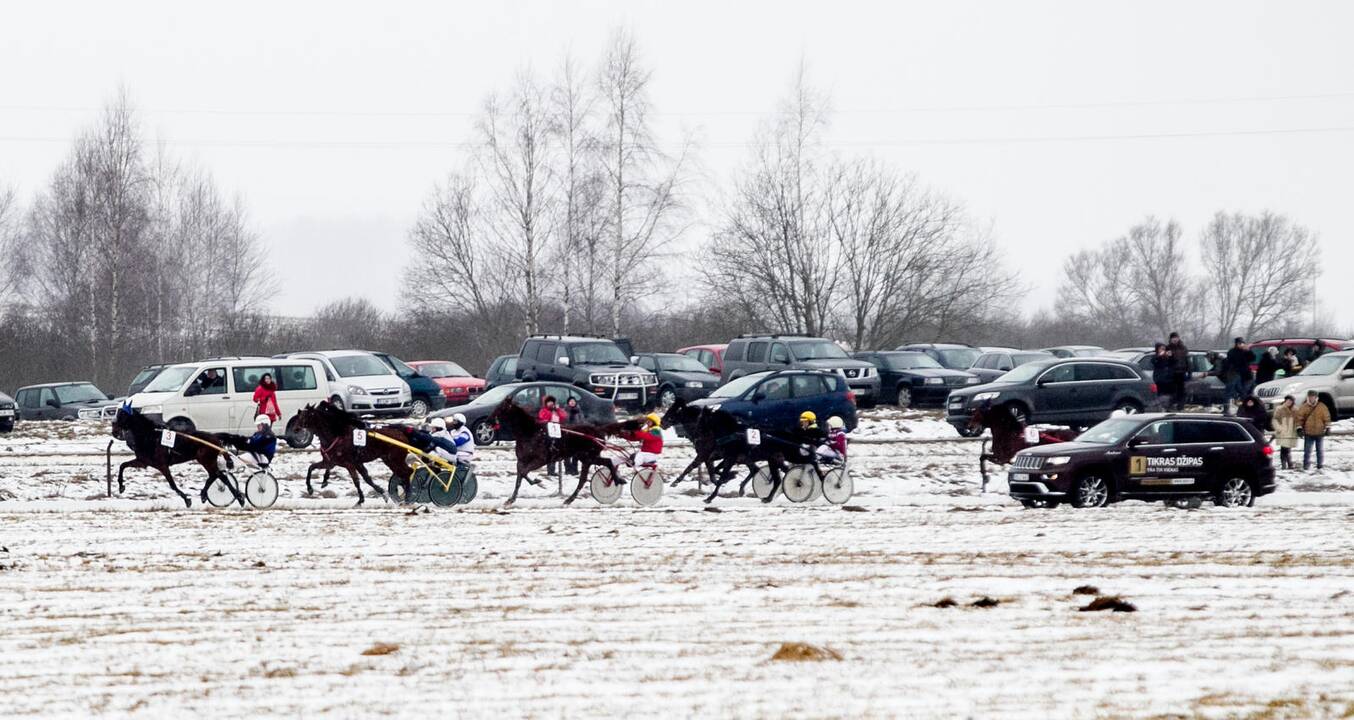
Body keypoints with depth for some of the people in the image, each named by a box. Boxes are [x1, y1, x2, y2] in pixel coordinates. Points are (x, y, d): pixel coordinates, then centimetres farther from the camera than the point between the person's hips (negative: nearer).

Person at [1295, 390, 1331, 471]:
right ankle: (1306, 466, 2)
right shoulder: (1304, 407, 2)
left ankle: (1320, 466, 15)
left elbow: (1327, 418, 4)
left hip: (1320, 433, 0)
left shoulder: (1322, 407, 1)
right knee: (1307, 451, -2)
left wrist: (1327, 427, -4)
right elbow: (1299, 418, 3)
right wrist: (1299, 428, -6)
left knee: (1320, 450, 7)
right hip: (1308, 433, 0)